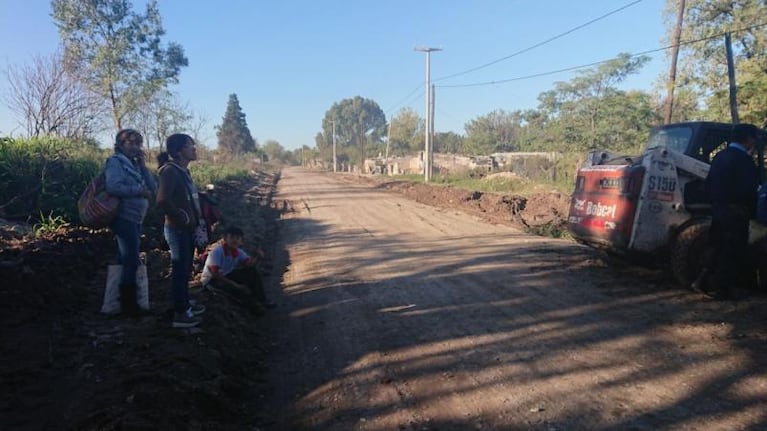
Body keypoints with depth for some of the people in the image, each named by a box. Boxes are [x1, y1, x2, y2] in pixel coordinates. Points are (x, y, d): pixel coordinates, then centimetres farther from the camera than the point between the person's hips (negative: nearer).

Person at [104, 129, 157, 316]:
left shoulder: (135, 164, 16)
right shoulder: (115, 162, -7)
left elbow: (153, 187, 7)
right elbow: (113, 187, -23)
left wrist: (143, 165, 0)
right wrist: (139, 191, -16)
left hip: (135, 219, 9)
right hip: (123, 218, -9)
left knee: (126, 261, 14)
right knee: (131, 261, -9)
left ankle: (127, 302, 24)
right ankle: (128, 305, -2)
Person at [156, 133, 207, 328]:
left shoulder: (184, 171, 11)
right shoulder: (170, 171, -18)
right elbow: (162, 201, -28)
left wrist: (196, 220, 9)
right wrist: (181, 218, -17)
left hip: (188, 229, 9)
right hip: (177, 229, -9)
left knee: (185, 269, 19)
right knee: (180, 269, 0)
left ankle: (185, 304, 34)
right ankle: (180, 314, 9)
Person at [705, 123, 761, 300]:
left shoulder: (720, 156, 9)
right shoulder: (743, 159, -15)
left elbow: (709, 183, 13)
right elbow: (749, 189, -20)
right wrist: (752, 211, -6)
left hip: (717, 210, 8)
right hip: (735, 212, -8)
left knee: (720, 250, 15)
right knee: (734, 252, 1)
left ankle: (718, 287, 21)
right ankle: (725, 290, 4)